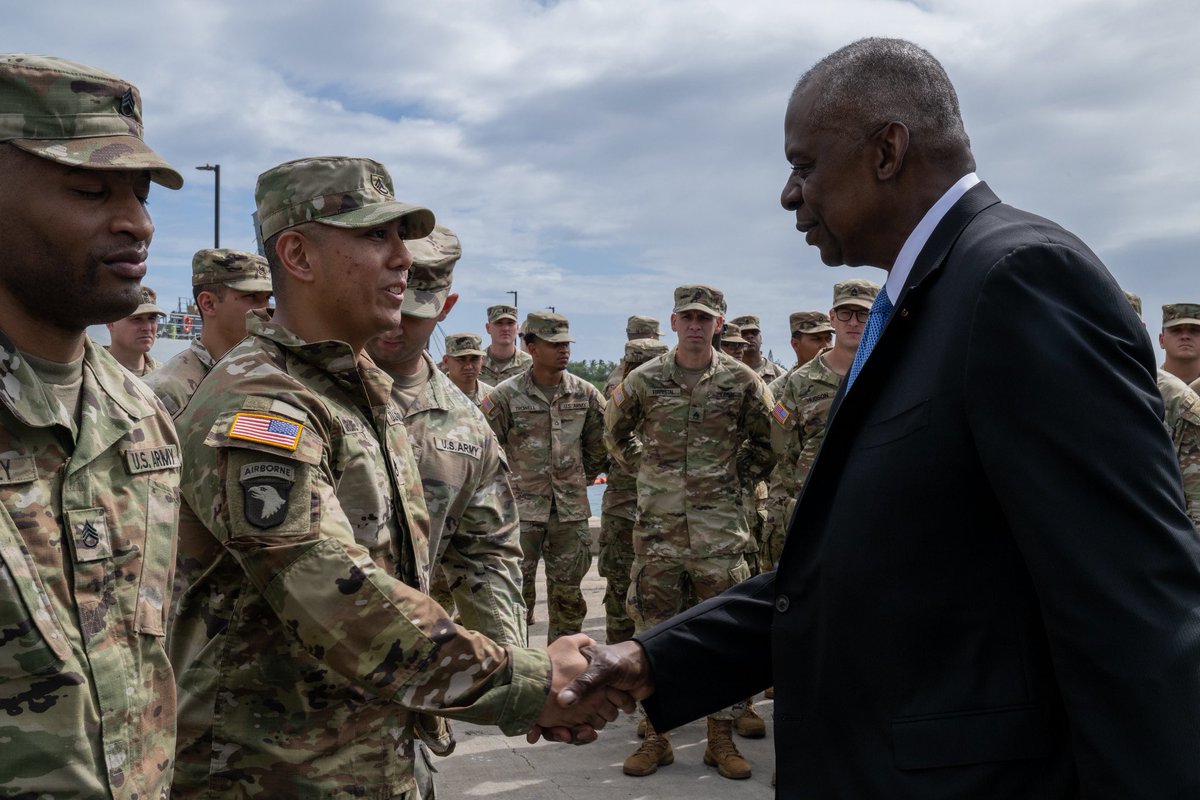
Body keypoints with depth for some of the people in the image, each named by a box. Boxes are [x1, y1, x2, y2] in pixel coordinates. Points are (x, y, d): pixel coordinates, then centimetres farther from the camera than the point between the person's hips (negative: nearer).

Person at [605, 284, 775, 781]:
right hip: (657, 527, 1)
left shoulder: (742, 381, 0)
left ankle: (721, 736, 18)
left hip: (720, 528, -1)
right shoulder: (643, 380, 2)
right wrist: (646, 473, 10)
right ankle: (656, 735, 19)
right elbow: (616, 434, 16)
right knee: (654, 630, 6)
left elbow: (765, 440, 13)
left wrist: (740, 479, 5)